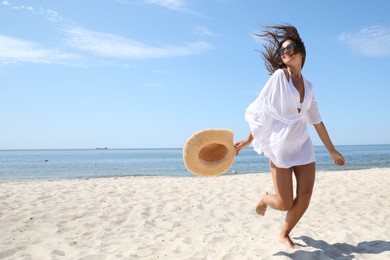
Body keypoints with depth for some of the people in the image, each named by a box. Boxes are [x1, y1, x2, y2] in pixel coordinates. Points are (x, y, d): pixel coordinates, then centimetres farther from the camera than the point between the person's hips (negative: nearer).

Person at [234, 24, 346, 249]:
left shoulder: (308, 85, 10)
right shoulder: (279, 75, -6)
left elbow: (317, 120, 15)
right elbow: (260, 110, -9)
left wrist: (332, 150, 18)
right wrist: (249, 140, -15)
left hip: (303, 145, 5)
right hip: (280, 146, -5)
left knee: (305, 196, -1)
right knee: (285, 204, -4)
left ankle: (284, 234, 22)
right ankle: (265, 198, 32)